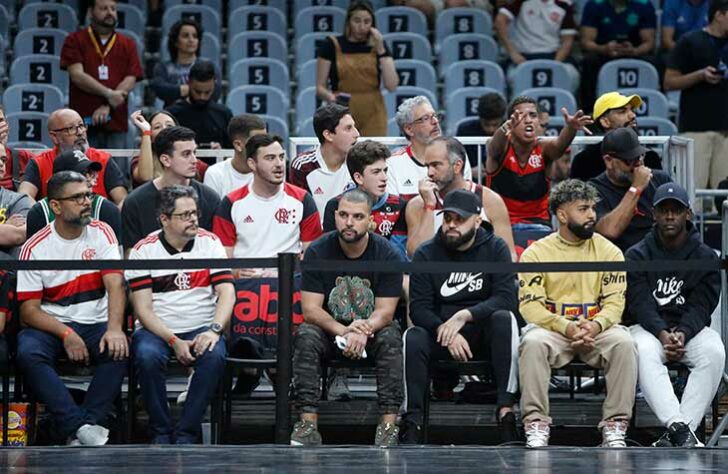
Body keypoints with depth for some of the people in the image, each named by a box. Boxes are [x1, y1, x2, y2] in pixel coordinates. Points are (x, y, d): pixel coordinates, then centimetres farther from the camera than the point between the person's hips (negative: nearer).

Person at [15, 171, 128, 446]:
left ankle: (83, 429, -29)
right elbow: (29, 309, -5)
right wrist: (66, 334, -22)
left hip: (95, 324, 1)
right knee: (28, 354, -33)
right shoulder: (35, 248, -3)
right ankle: (80, 426, -37)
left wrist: (114, 328, -28)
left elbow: (115, 284, -10)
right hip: (51, 326, -1)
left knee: (119, 350, -31)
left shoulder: (101, 234, 3)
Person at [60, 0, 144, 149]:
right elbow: (77, 75, -6)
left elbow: (130, 81, 2)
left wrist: (108, 106, -12)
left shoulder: (128, 45, 12)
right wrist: (108, 94, -14)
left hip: (116, 125, 2)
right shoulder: (75, 40, 6)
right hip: (83, 123, -2)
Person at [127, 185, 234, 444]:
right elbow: (143, 309, -5)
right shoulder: (143, 250, 0)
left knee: (214, 355, -32)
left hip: (201, 328, 1)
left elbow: (226, 292, -1)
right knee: (147, 356, -34)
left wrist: (214, 330, -19)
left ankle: (186, 435, -22)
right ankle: (161, 433, -17)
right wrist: (174, 342, -18)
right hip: (157, 330, -1)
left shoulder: (209, 242, 6)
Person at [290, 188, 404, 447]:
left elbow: (385, 311, -13)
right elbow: (310, 309, -13)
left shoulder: (387, 254, -8)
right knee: (305, 336, -30)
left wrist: (364, 330, -36)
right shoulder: (317, 251, -7)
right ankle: (308, 424, -36)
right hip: (329, 327, 1)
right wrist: (343, 331, -32)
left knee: (390, 338, -32)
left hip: (373, 329, 0)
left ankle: (389, 424, -37)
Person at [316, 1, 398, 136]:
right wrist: (331, 96, -20)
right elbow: (320, 87, 2)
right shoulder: (331, 45, 1)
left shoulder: (378, 45, 7)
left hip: (372, 118, 2)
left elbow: (392, 85, -4)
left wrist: (380, 49, -8)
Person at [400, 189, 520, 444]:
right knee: (413, 337, -30)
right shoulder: (425, 254, 3)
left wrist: (464, 316, -25)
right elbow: (419, 308, -4)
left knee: (504, 318, -32)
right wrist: (445, 332, -23)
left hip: (483, 335, -1)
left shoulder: (495, 249, 1)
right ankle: (412, 422, -32)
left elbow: (506, 298, -12)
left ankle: (506, 411, -37)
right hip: (439, 333, 1)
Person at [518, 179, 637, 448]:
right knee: (533, 342, -34)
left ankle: (615, 427, -25)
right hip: (552, 328, -1)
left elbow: (615, 301, 1)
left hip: (598, 329, 1)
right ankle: (536, 424, -29)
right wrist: (566, 327, -22)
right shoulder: (536, 253, 2)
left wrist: (596, 325, -21)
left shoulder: (609, 251, 7)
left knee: (623, 343, -30)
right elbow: (530, 305, -7)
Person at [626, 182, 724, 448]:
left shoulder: (705, 257, 8)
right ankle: (680, 429, -46)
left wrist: (683, 334, -22)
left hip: (691, 328, 1)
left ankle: (675, 434, -37)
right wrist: (663, 334, -25)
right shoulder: (637, 255, 6)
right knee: (644, 351, -36)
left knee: (714, 351, -32)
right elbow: (640, 303, -6)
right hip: (649, 327, -1)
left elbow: (701, 306, -2)